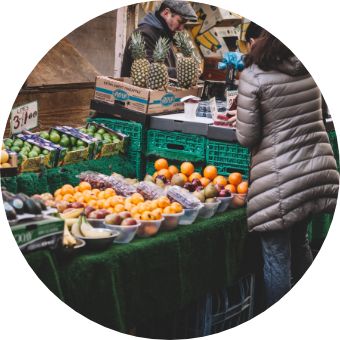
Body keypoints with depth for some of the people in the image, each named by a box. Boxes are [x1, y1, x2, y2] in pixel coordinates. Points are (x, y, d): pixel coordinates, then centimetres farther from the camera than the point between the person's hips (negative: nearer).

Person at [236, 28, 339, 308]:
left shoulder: (254, 76, -11)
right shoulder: (309, 69, 5)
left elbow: (246, 137, -9)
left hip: (280, 178, -6)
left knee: (277, 256, 4)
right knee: (299, 242, 23)